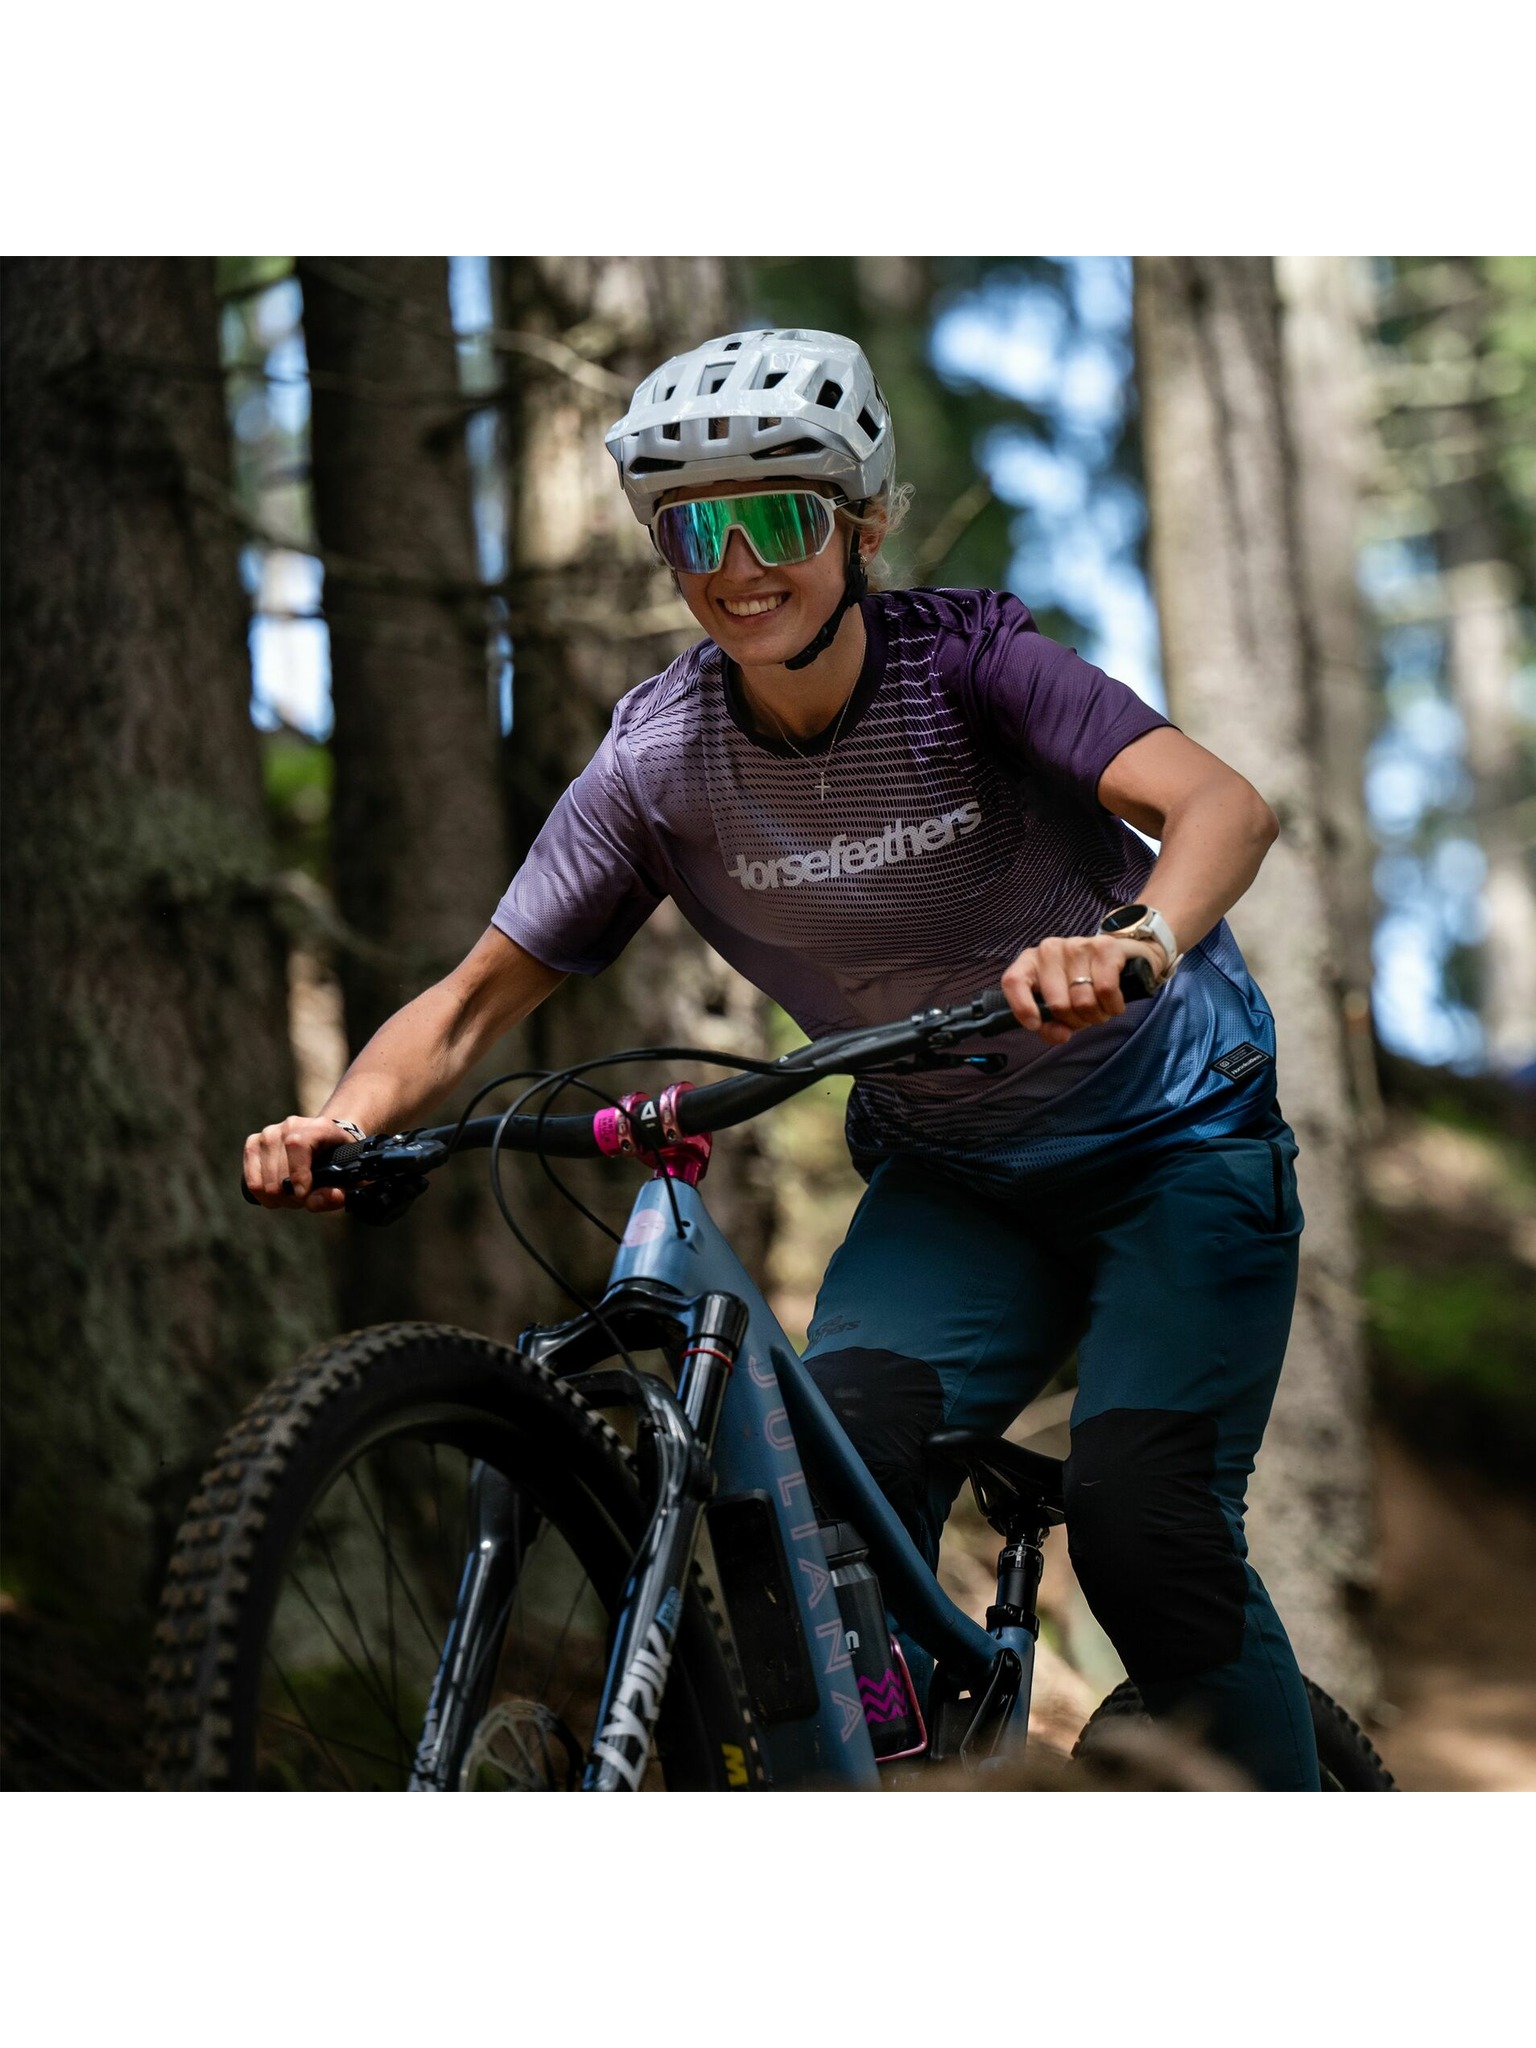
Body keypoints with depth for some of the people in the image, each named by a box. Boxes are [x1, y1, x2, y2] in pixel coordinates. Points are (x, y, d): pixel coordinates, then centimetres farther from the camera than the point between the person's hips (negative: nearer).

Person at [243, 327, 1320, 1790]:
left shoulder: (963, 656, -20)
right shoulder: (659, 759, -12)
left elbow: (1222, 803, -34)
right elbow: (476, 998, -10)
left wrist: (1138, 941, -56)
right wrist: (346, 1122, -30)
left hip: (1173, 1135, -3)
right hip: (949, 1180, 3)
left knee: (1141, 1519, -19)